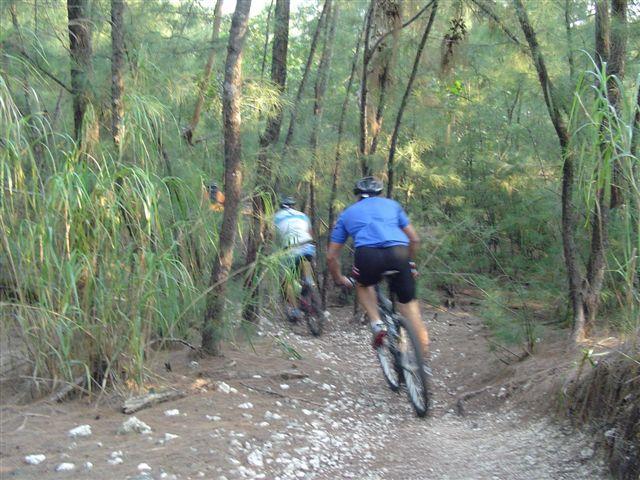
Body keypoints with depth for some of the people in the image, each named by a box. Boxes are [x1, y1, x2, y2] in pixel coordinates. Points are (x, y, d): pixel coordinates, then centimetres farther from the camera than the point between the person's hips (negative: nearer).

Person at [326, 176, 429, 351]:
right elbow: (414, 239, 30)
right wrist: (411, 263, 46)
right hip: (399, 254, 1)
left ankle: (377, 324, 11)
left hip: (368, 255, -1)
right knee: (408, 301, 15)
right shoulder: (391, 204, 31)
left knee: (363, 285, 31)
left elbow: (331, 256, 29)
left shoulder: (347, 213, 30)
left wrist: (340, 279, 45)